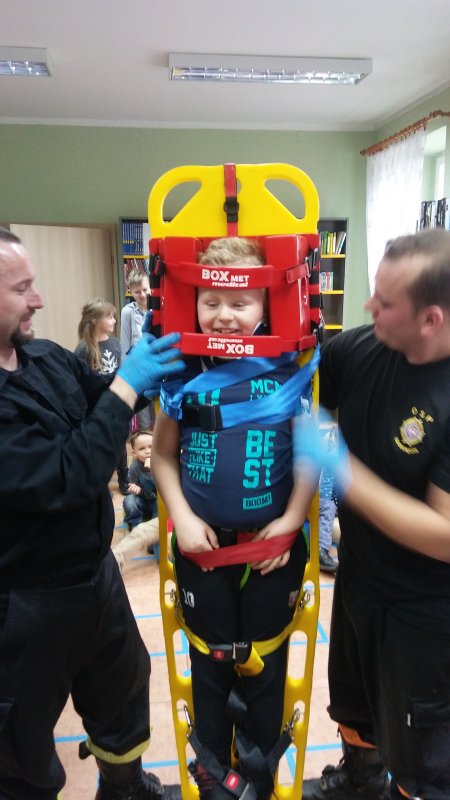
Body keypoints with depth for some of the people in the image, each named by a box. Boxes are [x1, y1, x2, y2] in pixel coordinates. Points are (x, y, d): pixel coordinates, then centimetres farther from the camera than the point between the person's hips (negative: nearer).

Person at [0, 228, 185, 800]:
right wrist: (127, 384, -29)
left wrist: (151, 366, -7)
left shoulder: (47, 356, -4)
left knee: (124, 687, 30)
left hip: (95, 570, 8)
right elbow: (63, 480, -32)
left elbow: (101, 399, 12)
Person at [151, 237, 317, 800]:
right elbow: (162, 453, 0)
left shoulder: (288, 369, -10)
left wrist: (290, 522, -11)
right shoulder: (184, 370, -7)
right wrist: (182, 518, -10)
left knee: (265, 663, 19)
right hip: (202, 543, 1)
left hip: (272, 544, 0)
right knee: (209, 660, 20)